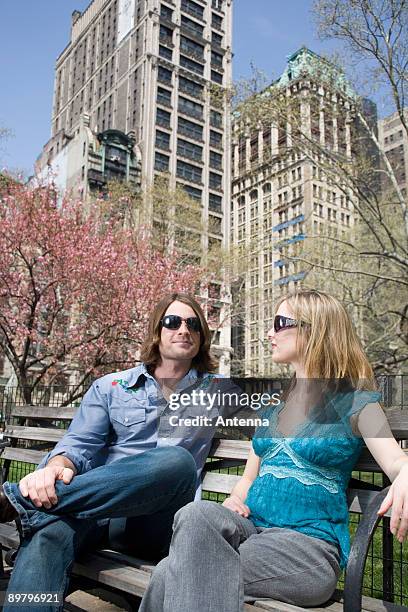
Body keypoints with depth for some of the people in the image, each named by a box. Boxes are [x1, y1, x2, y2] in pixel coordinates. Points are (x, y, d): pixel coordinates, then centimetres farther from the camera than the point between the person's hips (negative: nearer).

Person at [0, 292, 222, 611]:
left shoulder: (216, 390, 18)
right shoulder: (110, 387, 16)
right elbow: (80, 444, 4)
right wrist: (59, 465, -18)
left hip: (157, 517, 1)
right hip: (93, 504, 0)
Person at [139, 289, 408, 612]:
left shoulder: (354, 403, 1)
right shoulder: (272, 405, 19)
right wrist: (235, 500, -2)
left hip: (309, 543, -5)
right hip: (251, 528, 5)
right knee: (196, 514, -31)